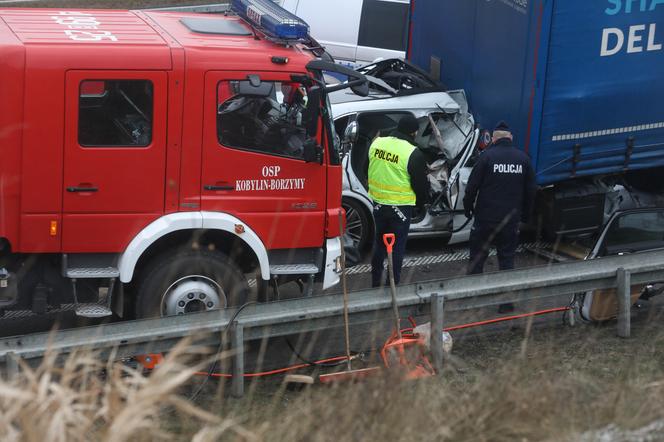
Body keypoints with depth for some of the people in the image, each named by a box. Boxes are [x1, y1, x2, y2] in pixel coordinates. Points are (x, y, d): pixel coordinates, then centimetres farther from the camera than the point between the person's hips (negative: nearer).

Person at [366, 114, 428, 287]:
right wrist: (421, 202, 9)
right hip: (401, 206, -5)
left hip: (378, 203, 5)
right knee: (397, 247, 6)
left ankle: (375, 282, 28)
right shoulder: (414, 154, -19)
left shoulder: (376, 143, -2)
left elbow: (366, 170, 12)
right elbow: (420, 183, -11)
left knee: (379, 243, 19)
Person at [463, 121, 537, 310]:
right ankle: (506, 302, 8)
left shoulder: (487, 156, -8)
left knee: (477, 258, 9)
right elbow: (530, 191, 9)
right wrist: (525, 215, 19)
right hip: (511, 220, 3)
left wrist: (468, 209, 7)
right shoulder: (523, 159, 3)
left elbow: (472, 187, -7)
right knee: (507, 259, 9)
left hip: (485, 217, -3)